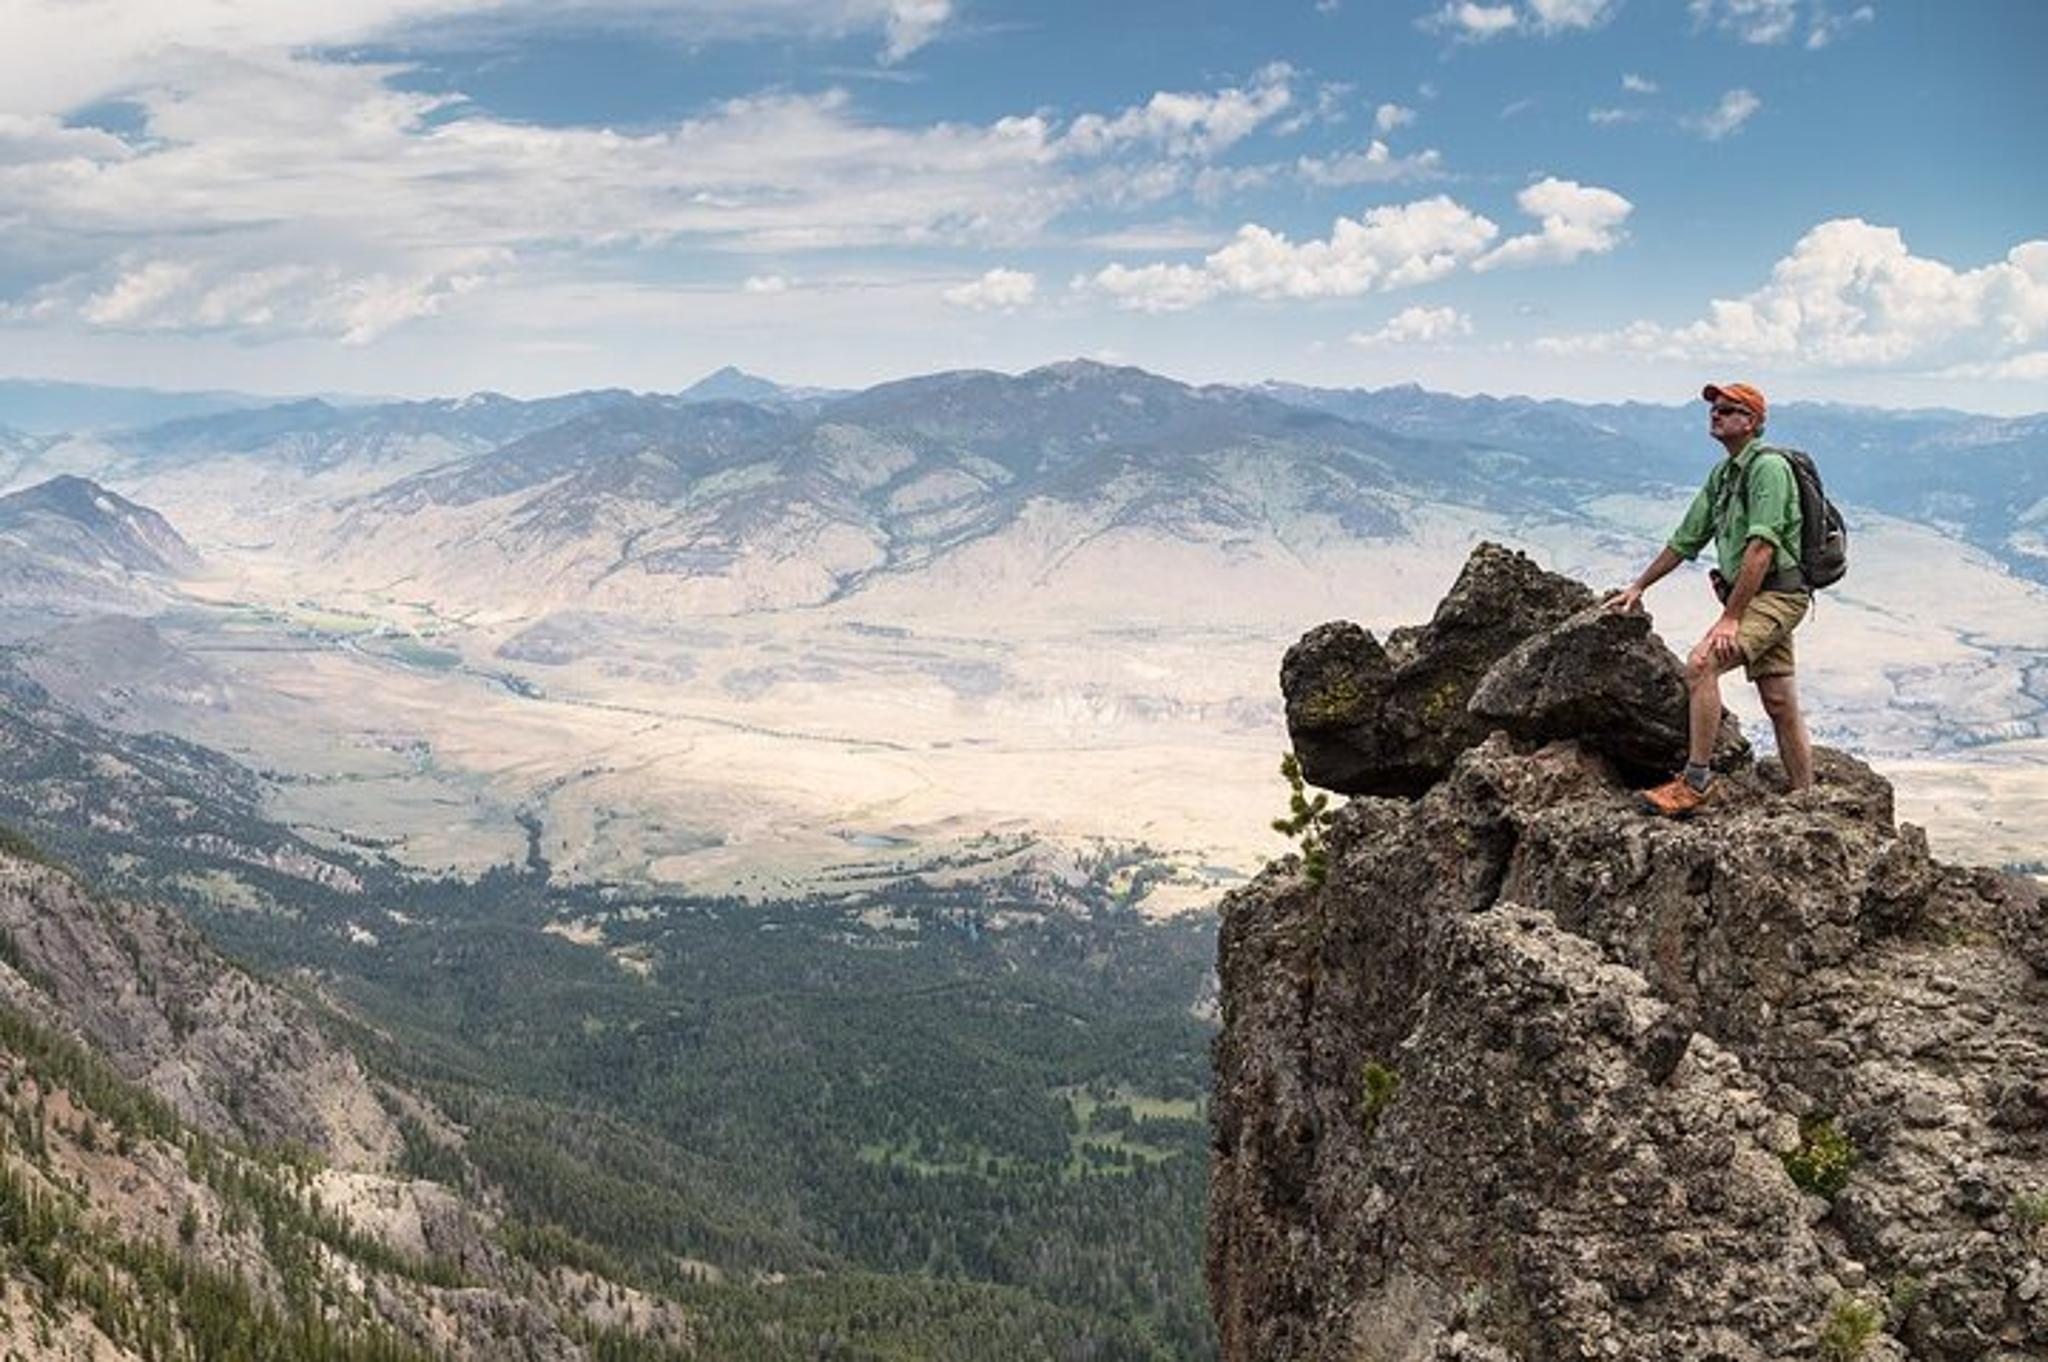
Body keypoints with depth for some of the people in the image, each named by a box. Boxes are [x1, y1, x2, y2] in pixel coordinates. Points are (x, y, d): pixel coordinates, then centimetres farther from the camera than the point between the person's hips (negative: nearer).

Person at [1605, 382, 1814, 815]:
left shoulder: (1769, 466, -13)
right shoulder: (1721, 475, 16)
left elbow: (1761, 548, -21)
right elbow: (1685, 539, 24)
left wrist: (1730, 618, -24)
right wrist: (1638, 587, 24)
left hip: (1776, 594, -9)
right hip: (1754, 597, 9)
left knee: (1701, 663, -23)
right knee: (1780, 704, 9)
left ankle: (1696, 780, -21)